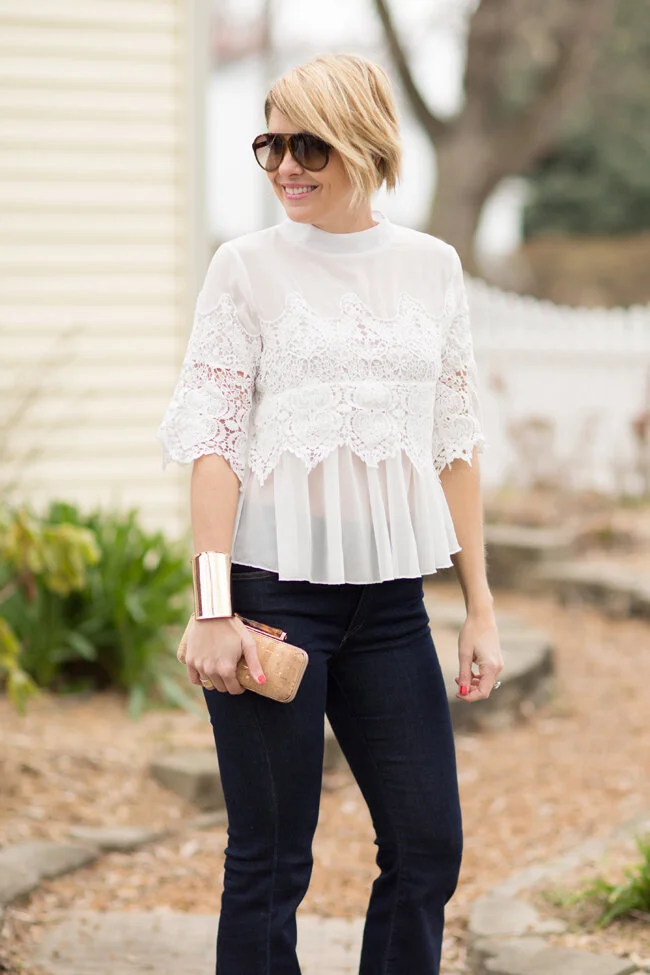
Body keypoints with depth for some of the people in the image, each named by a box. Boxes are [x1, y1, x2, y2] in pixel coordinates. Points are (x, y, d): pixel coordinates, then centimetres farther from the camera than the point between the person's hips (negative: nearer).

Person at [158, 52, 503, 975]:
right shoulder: (249, 266, 0)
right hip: (273, 587, -3)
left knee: (429, 846, 5)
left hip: (389, 597, 4)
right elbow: (213, 440, -4)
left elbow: (456, 444, 12)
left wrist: (480, 605, 9)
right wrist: (213, 610, -12)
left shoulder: (432, 266, 9)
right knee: (270, 859, 1)